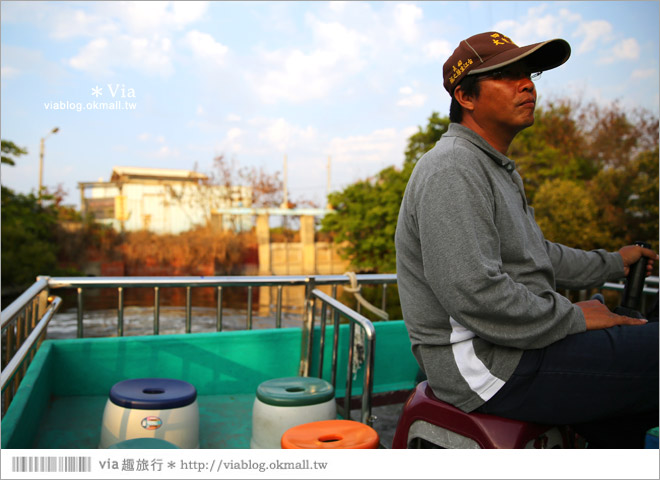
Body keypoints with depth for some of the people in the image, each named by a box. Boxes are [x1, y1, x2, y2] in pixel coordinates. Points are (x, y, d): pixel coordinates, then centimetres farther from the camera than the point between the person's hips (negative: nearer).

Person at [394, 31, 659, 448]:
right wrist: (572, 318, -16)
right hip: (488, 365, -11)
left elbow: (535, 253, 29)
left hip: (514, 345, 11)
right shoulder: (451, 169, -18)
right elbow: (475, 294, -28)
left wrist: (612, 263, 29)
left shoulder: (496, 168, 19)